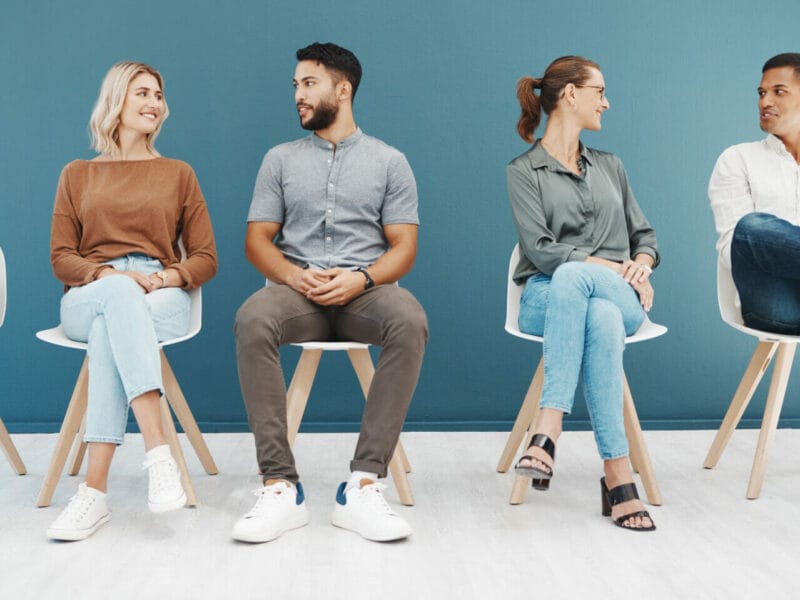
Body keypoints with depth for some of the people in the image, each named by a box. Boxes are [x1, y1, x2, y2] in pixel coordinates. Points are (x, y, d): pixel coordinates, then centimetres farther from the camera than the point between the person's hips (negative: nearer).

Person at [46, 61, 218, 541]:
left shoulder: (178, 173, 18)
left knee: (110, 332, -37)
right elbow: (61, 258, 9)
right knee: (120, 295, -39)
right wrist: (113, 275, -12)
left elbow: (205, 260, 12)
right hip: (88, 298, 0)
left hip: (162, 299, 0)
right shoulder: (77, 175, 18)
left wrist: (162, 277, -10)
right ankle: (159, 453, -50)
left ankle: (95, 488, -43)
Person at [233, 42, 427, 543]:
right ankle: (280, 486, -30)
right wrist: (295, 276, -12)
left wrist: (362, 278, -17)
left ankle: (364, 484, -33)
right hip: (297, 291, 1)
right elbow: (258, 240, 10)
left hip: (365, 293, -1)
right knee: (252, 320, -34)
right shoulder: (281, 159, 17)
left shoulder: (389, 161, 12)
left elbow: (404, 248, 5)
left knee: (410, 321, -36)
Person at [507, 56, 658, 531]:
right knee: (602, 319, -39)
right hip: (546, 299, -2)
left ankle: (548, 431, -44)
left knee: (571, 279, -36)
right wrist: (613, 268, -14)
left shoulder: (611, 166, 23)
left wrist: (641, 263, -3)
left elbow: (644, 235, 21)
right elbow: (540, 250, -7)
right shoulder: (524, 171, 6)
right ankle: (619, 477, -41)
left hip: (621, 299, 2)